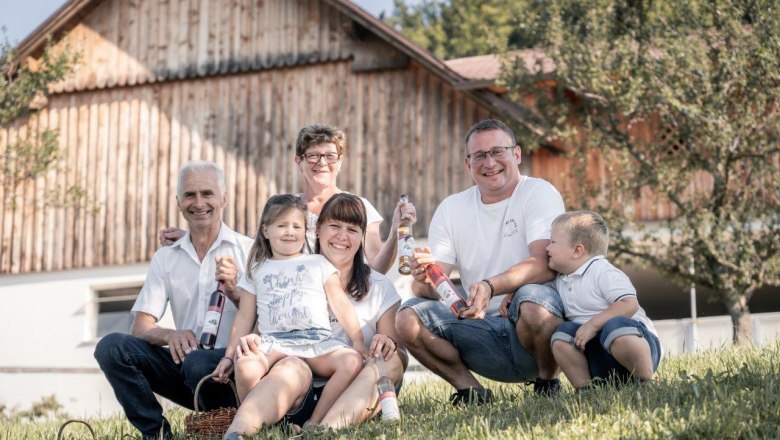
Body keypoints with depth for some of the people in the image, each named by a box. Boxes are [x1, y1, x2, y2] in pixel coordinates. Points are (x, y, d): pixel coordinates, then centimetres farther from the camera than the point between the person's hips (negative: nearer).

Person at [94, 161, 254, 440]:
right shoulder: (166, 259, 14)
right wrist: (171, 335, -17)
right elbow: (140, 328, 5)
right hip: (185, 360, 4)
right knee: (111, 346, -17)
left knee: (197, 363, -36)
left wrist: (233, 292, -20)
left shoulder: (247, 250, 3)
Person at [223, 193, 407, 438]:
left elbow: (398, 357, 9)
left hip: (355, 394, 1)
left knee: (390, 362, -29)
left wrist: (390, 345, -16)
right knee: (292, 367, -34)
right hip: (302, 396, -1)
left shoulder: (380, 287, 15)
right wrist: (251, 342, -16)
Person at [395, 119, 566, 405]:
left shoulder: (539, 193, -3)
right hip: (482, 332, 3)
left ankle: (547, 380, -7)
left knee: (532, 300, -36)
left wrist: (490, 286, -37)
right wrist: (423, 278, -24)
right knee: (408, 319, -17)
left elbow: (545, 265, -20)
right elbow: (432, 292, 1)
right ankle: (469, 389, 2)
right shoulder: (451, 209, 9)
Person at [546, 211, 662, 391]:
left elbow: (629, 304, -24)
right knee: (561, 335, -16)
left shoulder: (602, 272, -11)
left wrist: (593, 324, -29)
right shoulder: (560, 280, 14)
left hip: (635, 338, -7)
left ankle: (647, 382, -22)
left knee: (615, 327, -40)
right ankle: (585, 388, -13)